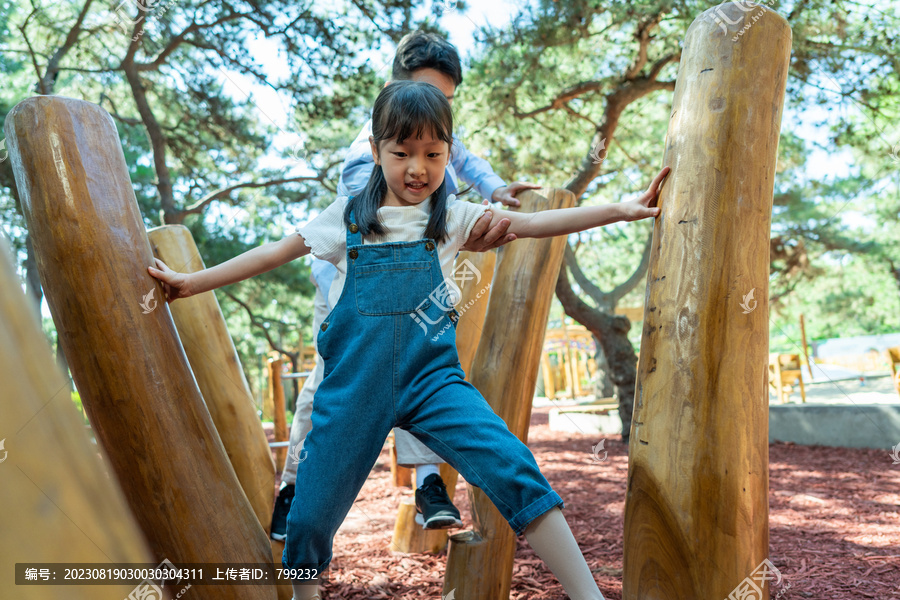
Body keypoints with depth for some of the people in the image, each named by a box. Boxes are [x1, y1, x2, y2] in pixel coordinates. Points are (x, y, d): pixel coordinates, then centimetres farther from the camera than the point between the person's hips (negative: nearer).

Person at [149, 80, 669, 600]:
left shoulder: (452, 219, 7)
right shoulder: (348, 217, 8)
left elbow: (532, 223, -1)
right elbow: (273, 254, 15)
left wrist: (621, 210, -11)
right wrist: (192, 283, 17)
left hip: (432, 377, 0)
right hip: (356, 384, 1)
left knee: (513, 468, -20)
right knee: (312, 515, 4)